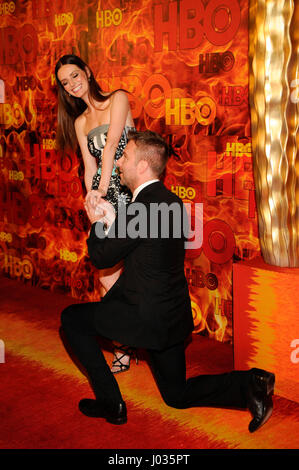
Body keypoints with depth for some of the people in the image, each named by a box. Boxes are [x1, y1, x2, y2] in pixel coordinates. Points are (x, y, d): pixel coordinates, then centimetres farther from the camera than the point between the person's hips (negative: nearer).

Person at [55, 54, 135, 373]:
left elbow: (111, 145, -10)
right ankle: (123, 346, 8)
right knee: (108, 277, -2)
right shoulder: (79, 122, 19)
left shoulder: (118, 99, 2)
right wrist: (94, 197, -4)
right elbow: (89, 167, 12)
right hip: (102, 194, 5)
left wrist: (100, 190, -18)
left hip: (129, 190, -4)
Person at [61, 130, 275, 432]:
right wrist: (110, 219, 12)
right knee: (177, 395, 22)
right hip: (173, 315, 9)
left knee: (73, 318, 6)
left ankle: (110, 401, 7)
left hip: (149, 317, -9)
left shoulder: (144, 206, -22)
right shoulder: (171, 201, 8)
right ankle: (249, 384, 5)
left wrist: (96, 224, 6)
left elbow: (101, 257, -12)